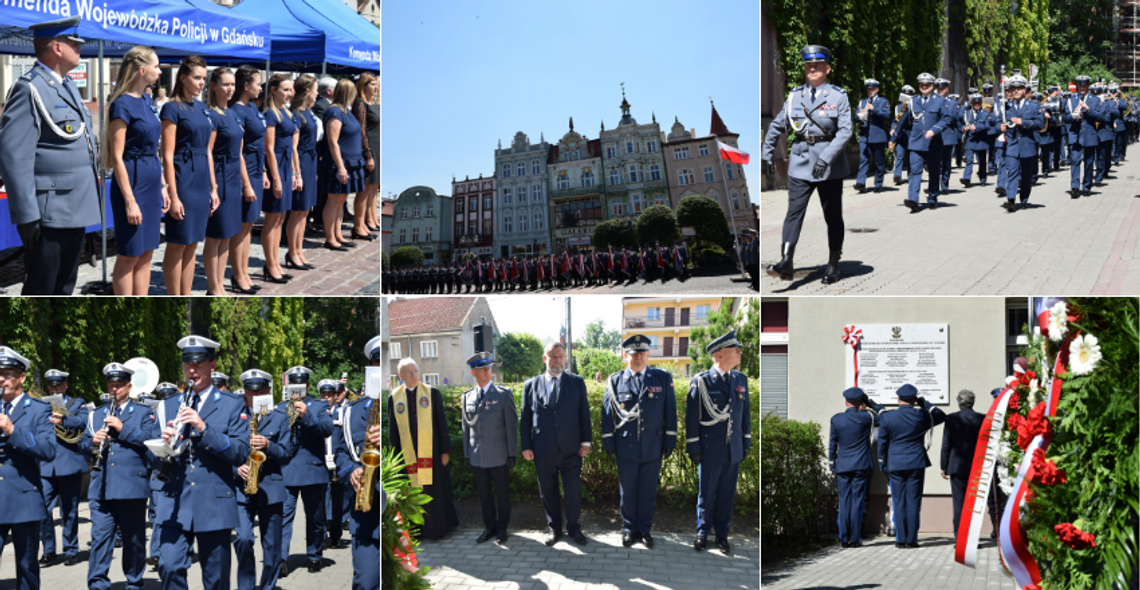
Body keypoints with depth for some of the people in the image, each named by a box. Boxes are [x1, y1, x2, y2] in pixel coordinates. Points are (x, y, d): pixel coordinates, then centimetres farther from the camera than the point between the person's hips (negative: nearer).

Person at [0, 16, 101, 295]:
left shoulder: (67, 86, 15)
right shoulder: (29, 89, -14)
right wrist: (26, 216, -22)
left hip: (75, 210, 9)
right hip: (49, 215, -9)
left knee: (64, 287, 16)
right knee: (39, 291, -2)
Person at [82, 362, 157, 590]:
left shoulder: (144, 413, 6)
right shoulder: (97, 414, 18)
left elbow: (152, 440, -8)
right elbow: (83, 442, 14)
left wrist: (124, 429, -17)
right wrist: (93, 442, -9)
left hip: (132, 487, -2)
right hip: (101, 488, 2)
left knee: (134, 539, 5)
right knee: (99, 536, -5)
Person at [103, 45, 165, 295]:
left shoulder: (147, 102, 12)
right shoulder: (122, 105, -13)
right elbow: (117, 158, -16)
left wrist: (162, 187, 16)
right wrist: (129, 200, -19)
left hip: (151, 183, 8)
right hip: (132, 181, -8)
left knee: (146, 254, 10)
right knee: (129, 256, -1)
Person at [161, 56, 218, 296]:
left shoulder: (202, 109, 13)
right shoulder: (173, 109, -9)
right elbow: (168, 156, -13)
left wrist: (213, 187, 14)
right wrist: (173, 195, -17)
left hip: (201, 182, 7)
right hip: (182, 180, -7)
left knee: (192, 245, 10)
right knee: (177, 245, -1)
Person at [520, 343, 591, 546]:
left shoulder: (577, 382, 6)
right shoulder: (531, 385, 7)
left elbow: (584, 413, 6)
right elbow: (525, 418, 8)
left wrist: (585, 442, 0)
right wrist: (526, 446, 2)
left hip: (570, 449, -1)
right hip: (543, 451, 1)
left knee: (574, 491, 1)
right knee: (548, 492, 9)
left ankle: (574, 528, 17)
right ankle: (554, 528, 23)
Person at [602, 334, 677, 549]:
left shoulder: (663, 379, 1)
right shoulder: (615, 381, 2)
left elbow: (670, 412, 4)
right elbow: (607, 414, 5)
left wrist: (670, 441, 2)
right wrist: (608, 443, 3)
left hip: (653, 448, 0)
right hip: (626, 448, 0)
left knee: (648, 491, 8)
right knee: (628, 491, 9)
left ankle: (644, 529, 22)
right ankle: (629, 529, 23)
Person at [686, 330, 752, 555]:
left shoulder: (741, 380, 7)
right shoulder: (701, 381, -7)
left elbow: (746, 413, 14)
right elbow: (692, 416, -5)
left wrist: (746, 443, 11)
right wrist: (693, 448, -7)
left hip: (734, 450, 4)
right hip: (710, 450, -4)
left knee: (727, 494, 10)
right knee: (706, 493, 8)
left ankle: (722, 535, 21)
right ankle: (703, 533, 22)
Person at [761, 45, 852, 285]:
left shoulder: (838, 96, -3)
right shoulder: (796, 95, 7)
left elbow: (845, 130, -13)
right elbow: (777, 126, 14)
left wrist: (826, 157, -23)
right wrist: (766, 154, 10)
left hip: (830, 166, -2)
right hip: (801, 162, 2)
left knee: (833, 215, 6)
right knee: (794, 210, -10)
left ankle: (834, 264, 18)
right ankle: (786, 262, -17)